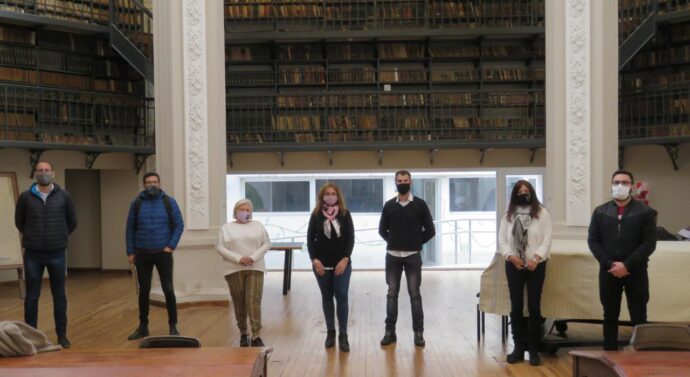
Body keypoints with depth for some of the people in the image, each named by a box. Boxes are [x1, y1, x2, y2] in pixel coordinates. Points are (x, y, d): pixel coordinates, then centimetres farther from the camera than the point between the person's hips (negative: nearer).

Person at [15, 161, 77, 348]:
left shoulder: (64, 196, 0)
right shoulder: (26, 197, -1)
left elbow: (72, 221, 11)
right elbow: (19, 222, 11)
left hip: (57, 254, 0)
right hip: (33, 255, 0)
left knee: (59, 296, 7)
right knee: (32, 296, 6)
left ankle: (62, 335, 15)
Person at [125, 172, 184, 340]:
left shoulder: (169, 202, -2)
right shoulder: (136, 203, 2)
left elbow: (179, 225, 0)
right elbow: (130, 229, 5)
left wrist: (171, 246, -9)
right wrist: (130, 252, 2)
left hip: (163, 253, -1)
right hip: (142, 254, 2)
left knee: (168, 290, -1)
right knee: (143, 291, 9)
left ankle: (173, 326, 9)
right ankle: (143, 327, 20)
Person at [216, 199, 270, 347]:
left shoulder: (258, 226, 10)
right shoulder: (226, 227, 7)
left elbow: (266, 244, 5)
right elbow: (220, 247, -1)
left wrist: (253, 257, -11)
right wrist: (238, 258, -13)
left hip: (255, 268, 0)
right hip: (234, 269, 0)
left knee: (254, 301, -10)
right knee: (239, 302, 5)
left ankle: (256, 336, -13)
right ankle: (243, 333, 19)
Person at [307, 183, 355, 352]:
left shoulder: (345, 214, -1)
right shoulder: (316, 215, 1)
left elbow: (350, 238, -3)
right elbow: (310, 238, 1)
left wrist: (345, 259, -13)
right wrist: (314, 260, -9)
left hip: (342, 263, -1)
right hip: (322, 264, 1)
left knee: (342, 297, -4)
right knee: (327, 297, 9)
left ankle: (343, 335, 1)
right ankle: (330, 332, 19)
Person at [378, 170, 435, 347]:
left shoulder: (420, 204, -1)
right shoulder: (389, 205, 5)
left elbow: (430, 230, 1)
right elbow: (382, 230, 13)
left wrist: (416, 243, 1)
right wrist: (394, 241, 5)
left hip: (413, 256, -2)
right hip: (393, 256, 2)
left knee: (415, 294, 1)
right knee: (392, 293, 5)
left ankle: (418, 333, 6)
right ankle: (390, 331, 11)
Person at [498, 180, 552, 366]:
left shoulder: (542, 213, 0)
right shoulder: (508, 214, 7)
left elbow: (547, 239, -5)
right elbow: (502, 239, 4)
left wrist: (536, 258, -16)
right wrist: (510, 256, -12)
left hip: (535, 265, -2)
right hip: (513, 265, 2)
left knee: (534, 307, 1)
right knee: (516, 307, 5)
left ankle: (533, 349, 9)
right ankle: (518, 347, 14)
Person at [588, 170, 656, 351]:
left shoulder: (645, 212, 1)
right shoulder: (600, 212, 7)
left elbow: (649, 242, -6)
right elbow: (593, 241, 3)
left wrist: (627, 265, -14)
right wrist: (609, 264, -11)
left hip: (636, 272, -2)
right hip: (608, 272, 2)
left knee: (639, 318, 1)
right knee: (610, 317, 8)